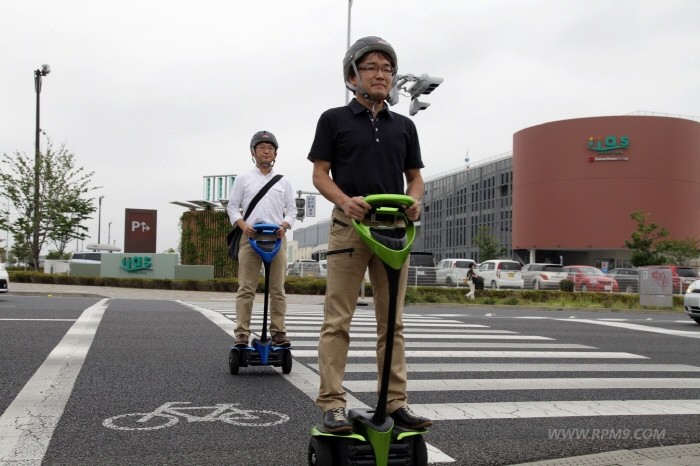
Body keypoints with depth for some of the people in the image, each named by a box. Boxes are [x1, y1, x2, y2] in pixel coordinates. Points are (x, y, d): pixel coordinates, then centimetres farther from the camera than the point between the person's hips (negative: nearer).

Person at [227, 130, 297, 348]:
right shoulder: (243, 179, 12)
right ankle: (242, 334, -4)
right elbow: (233, 206, 9)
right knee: (246, 288, -5)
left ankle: (278, 332, 4)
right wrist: (243, 225, -9)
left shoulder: (284, 182, 16)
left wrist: (284, 225, -7)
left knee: (278, 289, 0)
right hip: (250, 237, -1)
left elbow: (291, 209, 14)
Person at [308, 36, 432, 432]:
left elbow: (415, 176, 17)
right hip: (349, 226, -3)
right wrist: (345, 201, -18)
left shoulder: (404, 126, 16)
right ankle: (333, 405, 0)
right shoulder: (334, 120, 6)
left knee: (392, 322, 6)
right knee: (338, 321, -4)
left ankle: (396, 403, 12)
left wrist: (414, 200, -6)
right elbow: (320, 175, 1)